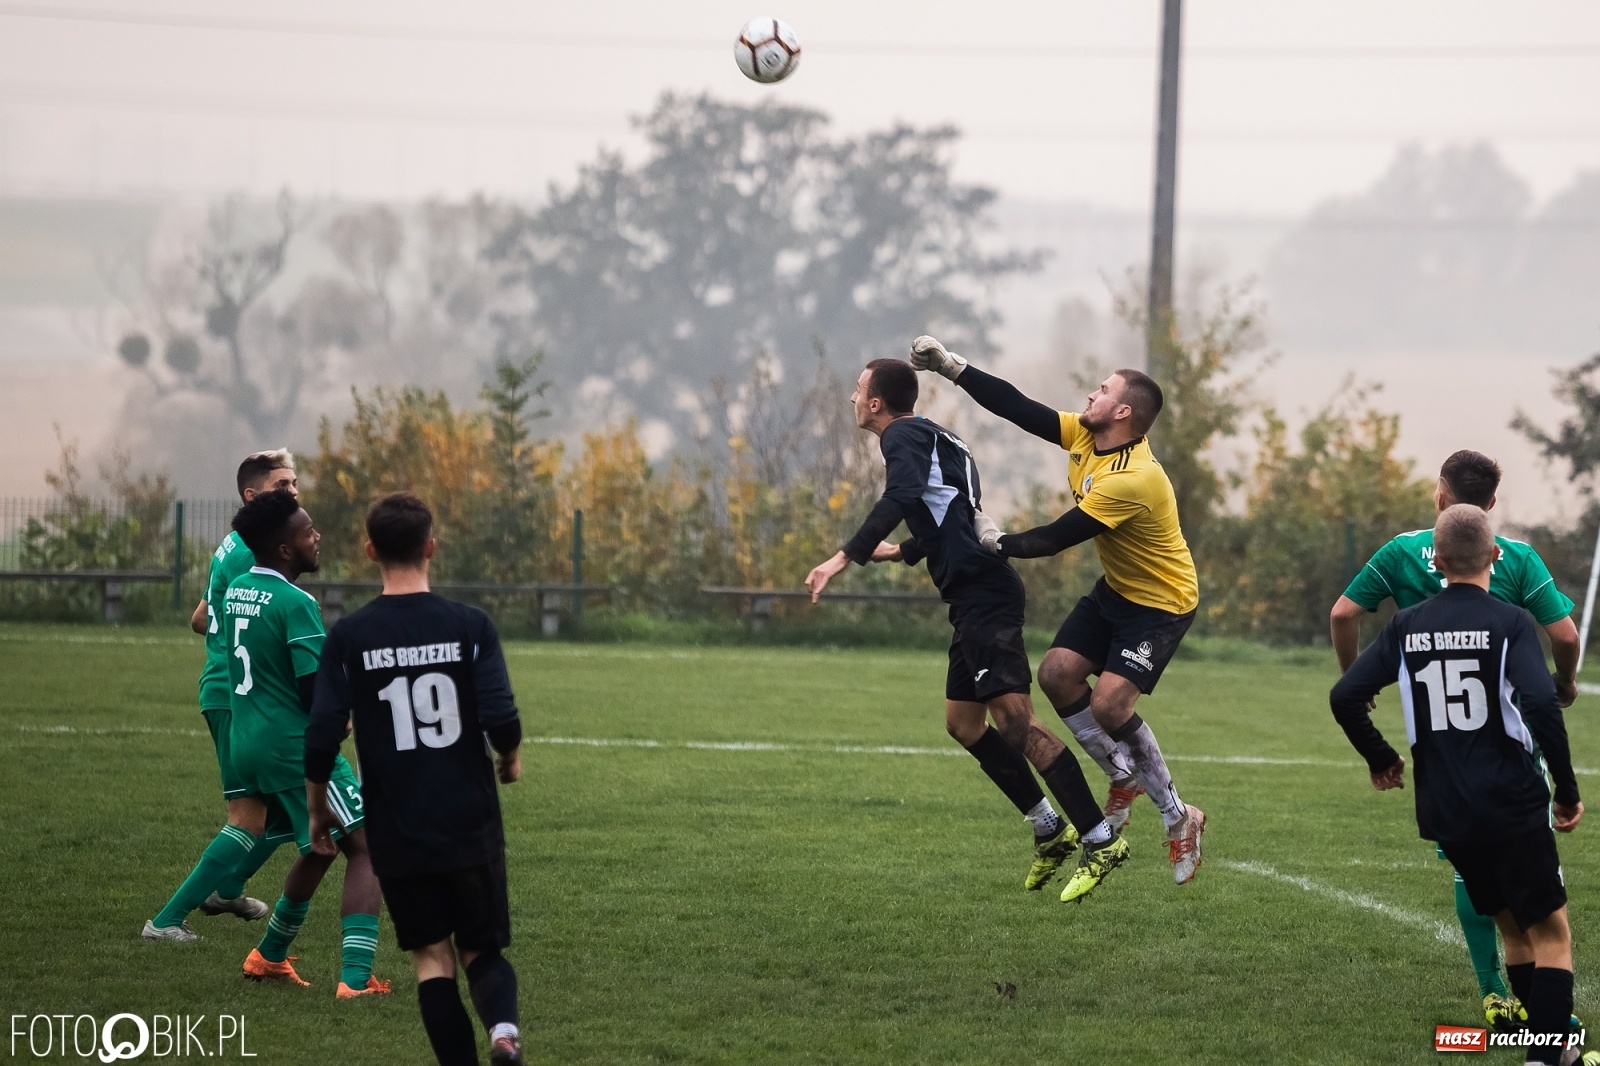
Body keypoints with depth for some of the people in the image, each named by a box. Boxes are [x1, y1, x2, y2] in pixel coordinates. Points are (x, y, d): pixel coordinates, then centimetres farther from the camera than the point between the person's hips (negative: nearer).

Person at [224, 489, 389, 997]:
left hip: (247, 745, 9)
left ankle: (269, 956, 37)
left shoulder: (236, 590, 9)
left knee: (318, 849, 27)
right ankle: (355, 977, -17)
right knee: (365, 849, -5)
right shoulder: (295, 603, -18)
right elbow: (316, 689, -20)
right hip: (295, 746, -9)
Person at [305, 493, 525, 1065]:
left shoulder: (348, 637, -5)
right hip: (472, 826, 0)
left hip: (397, 835, 0)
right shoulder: (470, 626, -5)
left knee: (433, 958, 11)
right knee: (483, 950, 10)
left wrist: (318, 812, 9)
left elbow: (321, 740, -8)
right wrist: (510, 760, 10)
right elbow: (502, 720, -13)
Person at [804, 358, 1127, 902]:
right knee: (963, 722, 15)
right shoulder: (932, 439, 24)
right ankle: (1050, 831, 18)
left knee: (1014, 719, -15)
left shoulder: (904, 436, -5)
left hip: (982, 592, -10)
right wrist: (902, 551, 54)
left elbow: (901, 497, -26)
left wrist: (845, 557, -32)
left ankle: (1100, 840, -18)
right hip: (977, 597, 10)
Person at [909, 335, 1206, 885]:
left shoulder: (1132, 479, -32)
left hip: (1161, 603, -9)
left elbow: (1057, 538, -28)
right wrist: (949, 365, -10)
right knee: (1057, 672, -5)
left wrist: (998, 543, -17)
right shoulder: (1085, 438, -6)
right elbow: (1018, 408, -6)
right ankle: (1125, 779, 13)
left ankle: (1178, 818, -2)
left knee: (1109, 705, -20)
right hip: (1115, 589, 9)